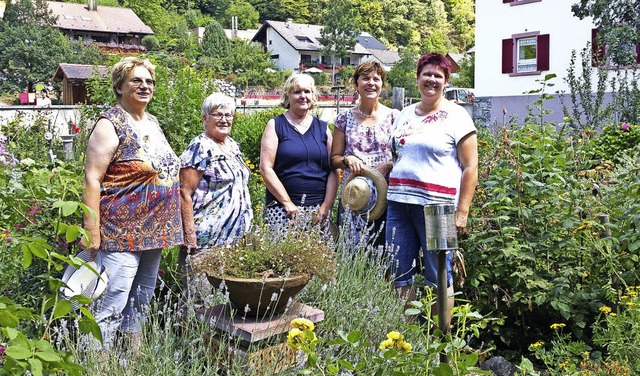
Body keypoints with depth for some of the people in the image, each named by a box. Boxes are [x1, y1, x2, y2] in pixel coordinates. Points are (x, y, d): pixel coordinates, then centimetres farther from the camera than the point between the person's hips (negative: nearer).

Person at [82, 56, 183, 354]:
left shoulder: (152, 122, 13)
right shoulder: (110, 125, -11)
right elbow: (92, 180, -15)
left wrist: (167, 227, 19)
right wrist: (92, 232, -19)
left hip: (154, 230, 8)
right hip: (122, 232, -8)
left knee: (141, 302, 17)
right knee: (112, 307, -6)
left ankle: (135, 359, 31)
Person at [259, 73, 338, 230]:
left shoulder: (322, 128, 13)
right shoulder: (276, 125, 4)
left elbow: (333, 170, 9)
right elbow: (266, 168, -4)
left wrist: (326, 205, -3)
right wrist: (288, 203, -9)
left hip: (319, 209, 3)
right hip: (282, 207, -2)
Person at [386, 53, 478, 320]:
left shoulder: (456, 116, 0)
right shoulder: (405, 114, 16)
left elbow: (470, 167, -4)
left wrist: (462, 212, -10)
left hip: (436, 206, -5)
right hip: (398, 202, 5)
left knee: (438, 277, 2)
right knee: (400, 276, 7)